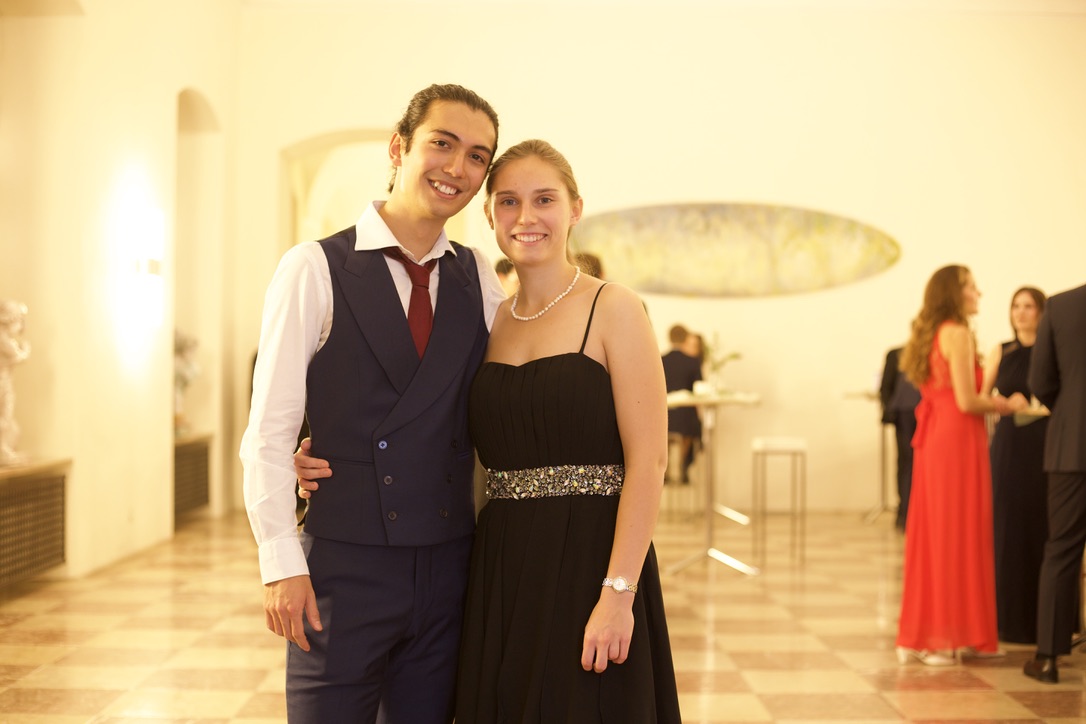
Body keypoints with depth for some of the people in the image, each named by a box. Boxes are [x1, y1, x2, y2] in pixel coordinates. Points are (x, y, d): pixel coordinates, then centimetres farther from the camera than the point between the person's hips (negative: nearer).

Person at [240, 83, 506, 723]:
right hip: (345, 567, -4)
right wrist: (282, 564, -12)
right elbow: (269, 431, -7)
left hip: (449, 569, 4)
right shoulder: (316, 270, -6)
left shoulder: (481, 280, 7)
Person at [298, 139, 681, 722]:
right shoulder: (489, 322, 12)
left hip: (587, 563, -5)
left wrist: (618, 593, -18)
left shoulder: (612, 310, -4)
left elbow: (647, 461, -10)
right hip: (501, 567, 5)